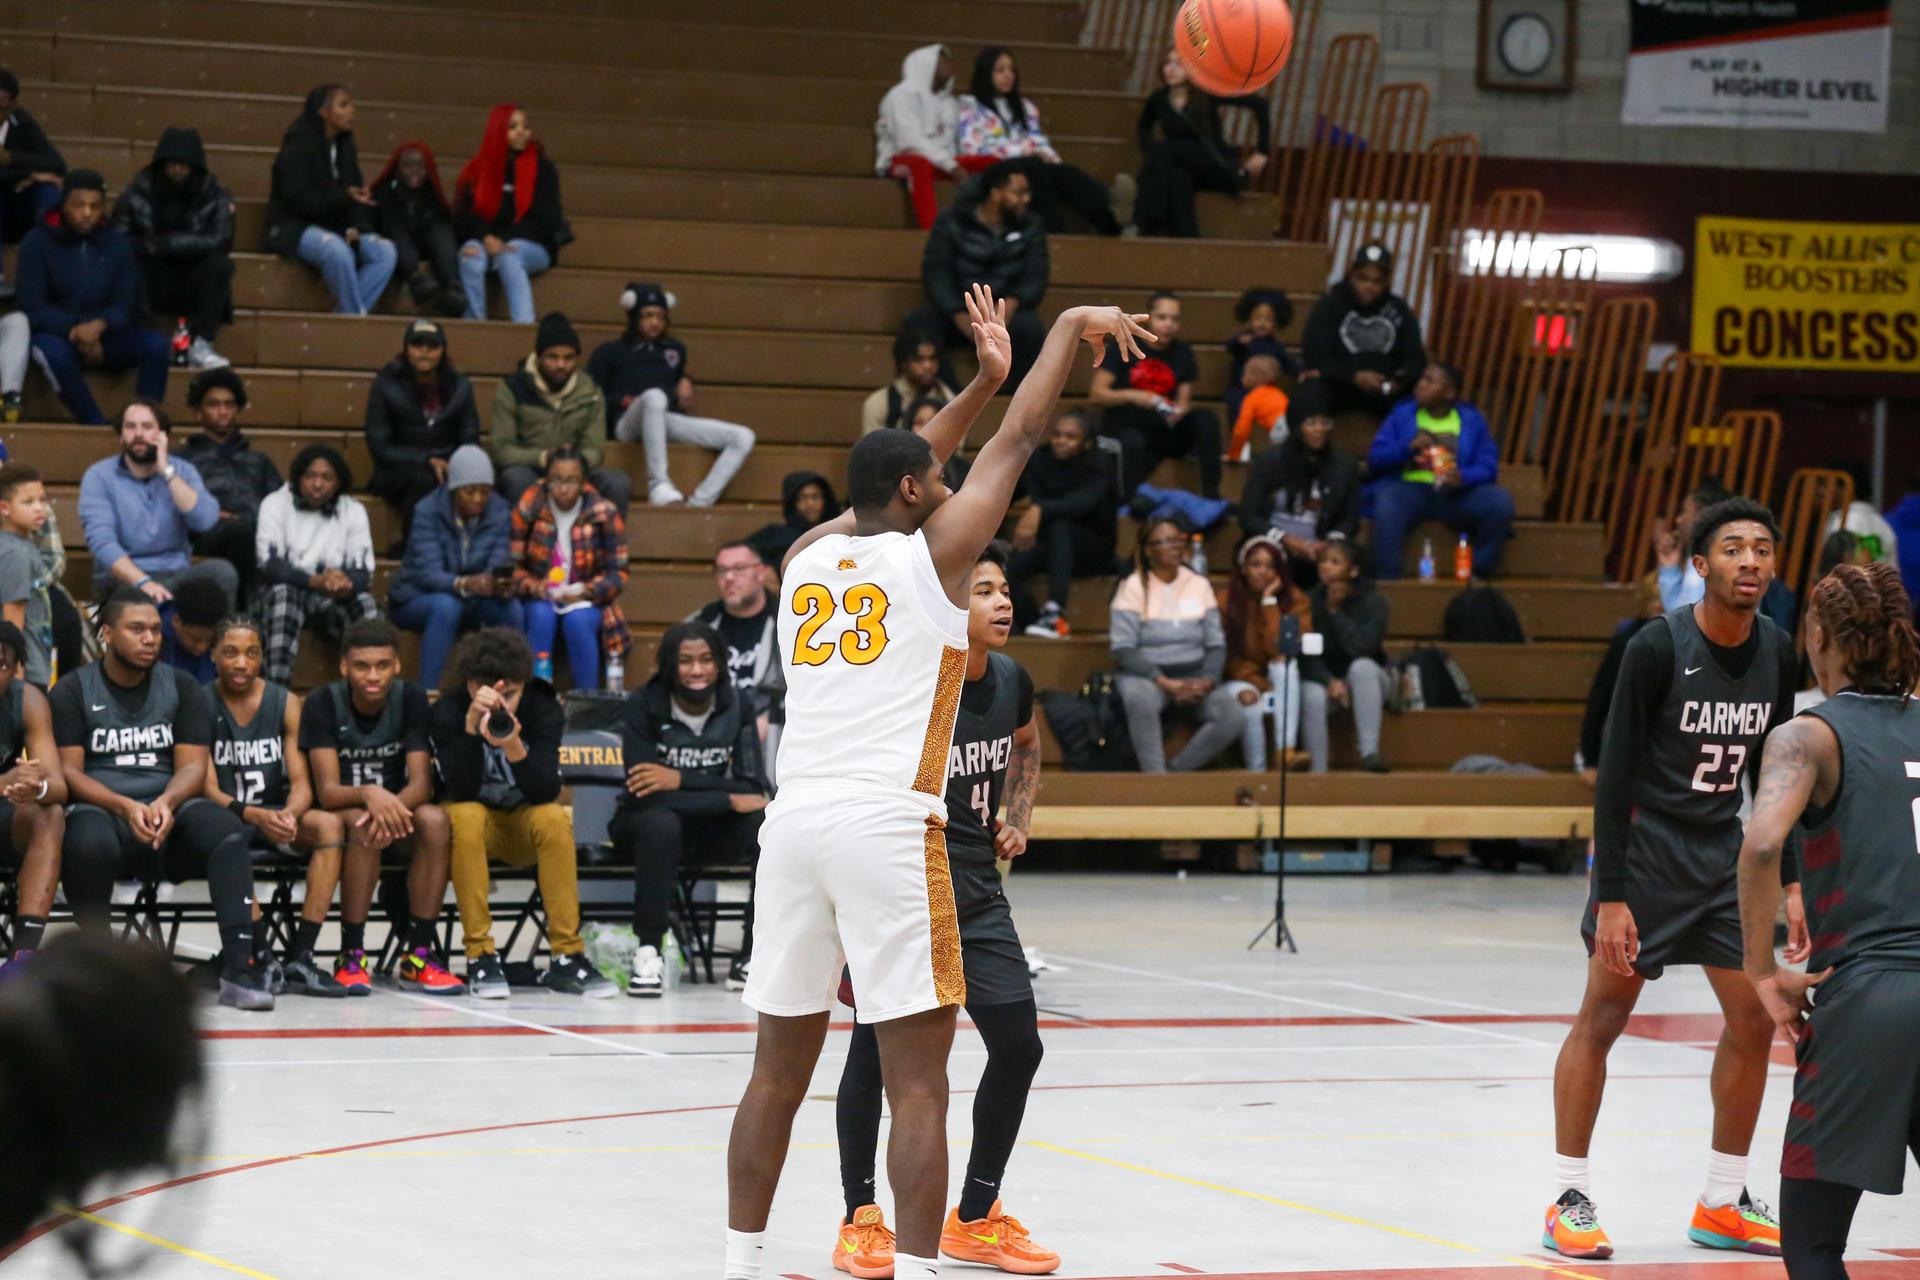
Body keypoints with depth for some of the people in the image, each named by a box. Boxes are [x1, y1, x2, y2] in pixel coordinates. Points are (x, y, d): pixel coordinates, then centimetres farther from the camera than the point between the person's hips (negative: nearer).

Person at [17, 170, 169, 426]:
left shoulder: (117, 244, 6)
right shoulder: (38, 242, -3)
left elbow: (125, 306, 2)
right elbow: (32, 307, -8)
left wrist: (100, 325, -22)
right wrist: (74, 330, -25)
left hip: (106, 336, 3)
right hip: (56, 334, -3)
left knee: (157, 345, -24)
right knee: (54, 354, -39)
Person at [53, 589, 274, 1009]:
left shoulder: (182, 689, 12)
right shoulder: (71, 693, 5)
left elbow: (193, 766, 5)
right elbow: (68, 771, -3)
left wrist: (165, 803, -19)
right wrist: (126, 807, -20)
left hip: (170, 809, 2)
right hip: (100, 808, -2)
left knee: (227, 834, -31)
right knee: (87, 842, -39)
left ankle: (240, 963, -39)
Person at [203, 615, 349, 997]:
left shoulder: (285, 703, 5)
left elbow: (301, 781, -1)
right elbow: (207, 788, -11)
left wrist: (289, 814, -25)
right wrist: (253, 815, -31)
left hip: (275, 815, 3)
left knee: (330, 824, -27)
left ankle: (299, 958, -32)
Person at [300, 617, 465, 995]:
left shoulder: (411, 699, -8)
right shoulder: (323, 704, -14)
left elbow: (421, 783, -14)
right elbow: (327, 790, -20)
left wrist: (392, 806, -38)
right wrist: (369, 796, -42)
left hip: (396, 807, 3)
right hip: (339, 813, -2)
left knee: (435, 820, -30)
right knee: (362, 825, -37)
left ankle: (418, 954, -25)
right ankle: (351, 955, -30)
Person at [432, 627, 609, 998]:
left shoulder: (544, 709, -15)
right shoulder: (448, 711, -18)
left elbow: (546, 792, -25)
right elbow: (461, 792, -27)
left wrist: (513, 747, -43)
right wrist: (471, 726, -40)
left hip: (526, 819, 1)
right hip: (477, 820, -1)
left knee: (554, 818, -32)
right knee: (466, 816, -35)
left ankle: (567, 956, -28)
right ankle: (480, 956, -31)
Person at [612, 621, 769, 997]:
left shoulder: (736, 707, -5)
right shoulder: (643, 706, -15)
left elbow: (755, 787, -13)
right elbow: (647, 793, -24)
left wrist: (682, 779, -25)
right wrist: (729, 799, -27)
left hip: (713, 832, 3)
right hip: (645, 825, -3)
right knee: (661, 824, -39)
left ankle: (752, 957, -20)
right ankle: (648, 953, -29)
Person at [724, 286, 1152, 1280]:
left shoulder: (805, 558, 17)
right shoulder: (934, 553, 2)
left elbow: (893, 474, 33)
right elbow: (1020, 437, 8)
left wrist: (982, 379, 38)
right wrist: (1073, 325, 21)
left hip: (795, 820, 6)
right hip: (888, 825, -6)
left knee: (779, 1069, 13)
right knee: (917, 1082, -5)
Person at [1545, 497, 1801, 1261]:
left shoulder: (1776, 654, 0)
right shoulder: (1657, 649, -17)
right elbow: (1615, 774, -16)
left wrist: (1790, 887, 6)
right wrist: (1612, 896, -20)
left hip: (1723, 851, 6)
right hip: (1646, 846, -6)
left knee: (1755, 1019, 4)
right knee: (1603, 1018, -5)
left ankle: (1723, 1204, 15)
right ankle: (1569, 1199, 3)